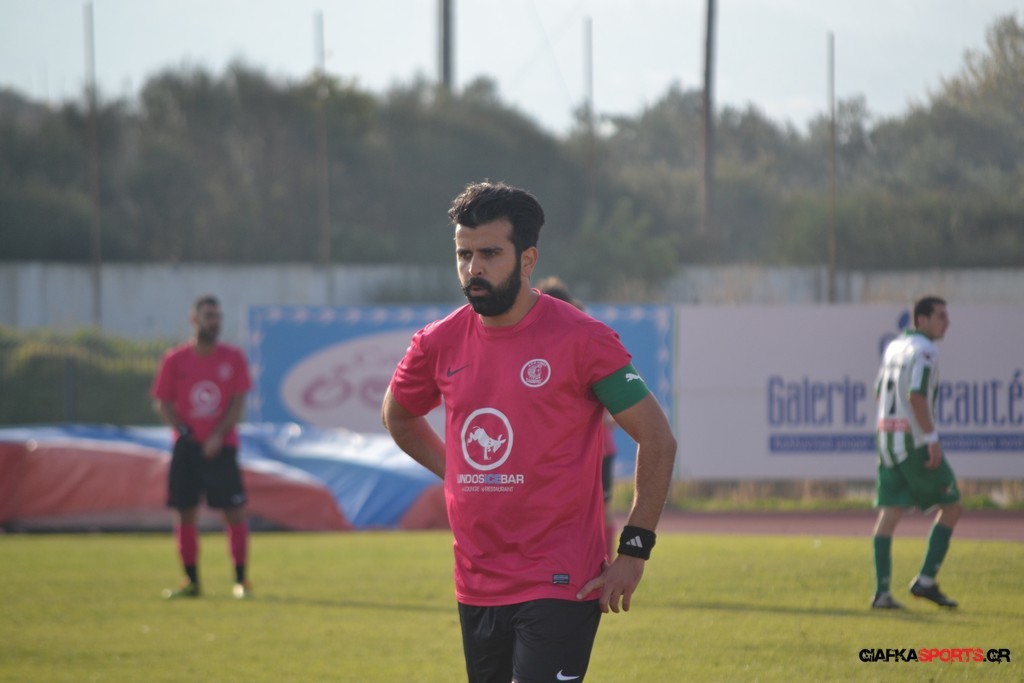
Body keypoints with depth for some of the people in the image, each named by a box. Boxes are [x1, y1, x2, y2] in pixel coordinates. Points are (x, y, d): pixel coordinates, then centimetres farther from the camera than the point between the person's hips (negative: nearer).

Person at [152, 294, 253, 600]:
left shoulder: (233, 358, 2)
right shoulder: (175, 360, 4)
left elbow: (238, 402, -1)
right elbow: (162, 402, 5)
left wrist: (218, 437, -12)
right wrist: (183, 431, -9)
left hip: (221, 446, -1)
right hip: (187, 446, 1)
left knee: (234, 511, -6)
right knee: (185, 514, 1)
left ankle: (241, 580, 0)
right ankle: (191, 581, 10)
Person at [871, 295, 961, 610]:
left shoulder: (893, 346, 15)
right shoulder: (924, 350, -12)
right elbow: (916, 396, -23)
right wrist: (932, 438, -22)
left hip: (886, 439, 8)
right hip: (914, 441, -8)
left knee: (889, 513, 3)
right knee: (951, 506, 5)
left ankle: (881, 592, -4)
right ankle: (926, 580, -1)